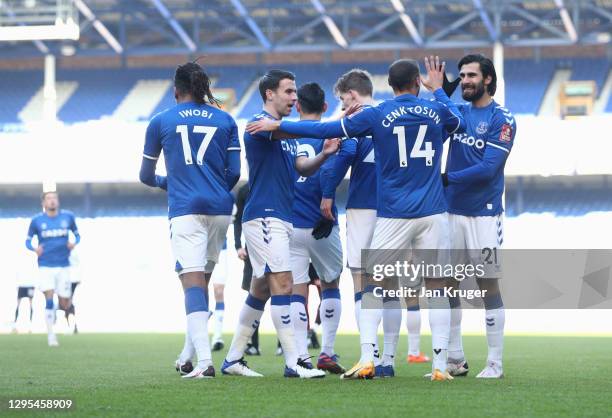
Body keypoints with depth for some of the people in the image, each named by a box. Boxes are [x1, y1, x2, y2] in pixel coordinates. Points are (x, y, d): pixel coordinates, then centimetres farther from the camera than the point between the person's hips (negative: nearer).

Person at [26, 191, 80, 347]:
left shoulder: (68, 217, 1)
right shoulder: (37, 220, -2)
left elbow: (77, 235, 12)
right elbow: (28, 241, 6)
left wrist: (74, 243, -11)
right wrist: (34, 248, -16)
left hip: (64, 266, 2)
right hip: (46, 266, -2)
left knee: (64, 306, 3)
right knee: (49, 299, -14)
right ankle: (51, 335, -4)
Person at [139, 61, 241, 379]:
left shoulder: (160, 122, 6)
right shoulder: (225, 120, 9)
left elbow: (146, 176, 13)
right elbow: (234, 172, 7)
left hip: (184, 210, -3)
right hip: (220, 209, 3)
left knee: (193, 281, -11)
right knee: (203, 279, 15)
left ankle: (204, 360, -25)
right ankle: (188, 354, 20)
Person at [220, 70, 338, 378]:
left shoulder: (285, 135, 20)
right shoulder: (260, 124, -9)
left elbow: (303, 168, 16)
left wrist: (324, 154, -5)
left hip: (280, 219, 10)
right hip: (264, 216, -10)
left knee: (261, 289, 12)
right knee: (282, 283, -14)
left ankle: (233, 359, 18)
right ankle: (293, 363, -16)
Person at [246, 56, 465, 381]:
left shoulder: (377, 115, -2)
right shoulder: (437, 111, 5)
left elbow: (327, 130, 0)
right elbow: (460, 123, 29)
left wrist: (277, 126, 9)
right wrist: (438, 89, 41)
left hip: (393, 215, -1)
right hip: (433, 214, 2)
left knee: (373, 284, 6)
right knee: (436, 286, 5)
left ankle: (367, 358, -8)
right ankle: (440, 364, 0)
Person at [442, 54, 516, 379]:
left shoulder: (502, 120, -6)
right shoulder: (457, 113, 12)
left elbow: (488, 168, -14)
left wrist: (448, 178, -17)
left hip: (484, 214, -5)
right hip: (451, 212, 5)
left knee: (488, 285, -4)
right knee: (447, 285, 5)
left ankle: (495, 363, 0)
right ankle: (455, 360, 12)